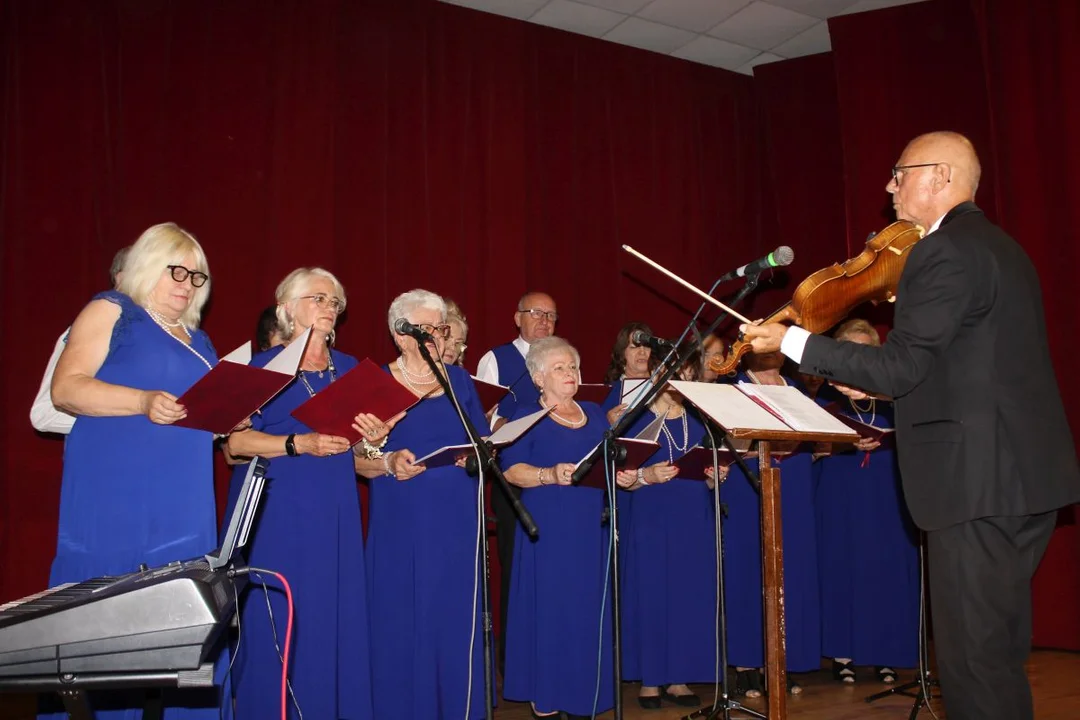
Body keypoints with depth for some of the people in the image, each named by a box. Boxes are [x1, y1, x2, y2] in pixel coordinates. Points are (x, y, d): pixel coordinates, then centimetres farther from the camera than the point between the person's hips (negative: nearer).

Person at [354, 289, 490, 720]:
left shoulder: (460, 380, 10)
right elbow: (356, 458, -2)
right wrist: (388, 463, -21)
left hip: (457, 524, 3)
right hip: (401, 527, -3)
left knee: (458, 621, 7)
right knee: (404, 624, 1)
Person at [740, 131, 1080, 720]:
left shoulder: (946, 252, -14)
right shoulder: (997, 246, 17)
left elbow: (902, 365, -17)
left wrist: (790, 341, -11)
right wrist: (885, 383, 19)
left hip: (978, 481, -10)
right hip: (1024, 476, 10)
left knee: (973, 656, -2)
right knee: (998, 651, 20)